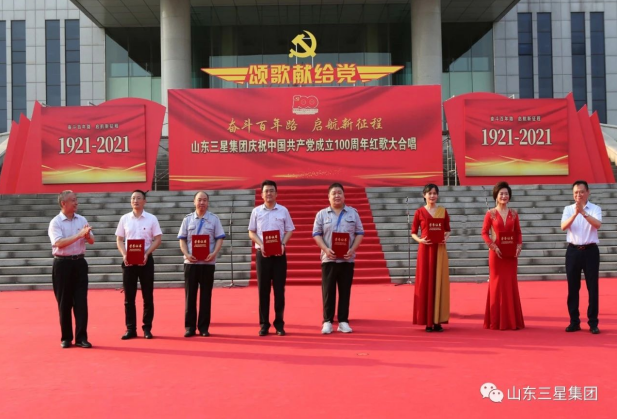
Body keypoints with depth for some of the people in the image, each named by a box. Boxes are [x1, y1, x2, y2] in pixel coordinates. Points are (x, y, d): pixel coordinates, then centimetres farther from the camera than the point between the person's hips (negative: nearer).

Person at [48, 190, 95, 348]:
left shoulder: (82, 220, 7)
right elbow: (58, 242, -20)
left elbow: (91, 241, 9)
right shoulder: (55, 222, -7)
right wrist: (79, 235, -25)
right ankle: (66, 338, 16)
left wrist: (87, 235, -13)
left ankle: (81, 337, 6)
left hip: (79, 262, 3)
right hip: (63, 264, -3)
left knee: (81, 301, 1)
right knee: (64, 302, 5)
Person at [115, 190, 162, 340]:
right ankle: (130, 329, 11)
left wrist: (146, 254, -14)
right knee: (129, 297, 4)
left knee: (148, 296, 2)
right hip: (128, 260, 1)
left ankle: (147, 328, 11)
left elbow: (157, 239, -1)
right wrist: (124, 255, -10)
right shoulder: (124, 219, 5)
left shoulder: (151, 219, 1)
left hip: (145, 260, -1)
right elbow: (119, 240, 7)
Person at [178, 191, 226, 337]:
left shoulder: (214, 219, 4)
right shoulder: (187, 219, 7)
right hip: (191, 262, 1)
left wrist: (214, 253, -15)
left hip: (208, 262, -1)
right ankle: (189, 326, 11)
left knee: (206, 295, 3)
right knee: (190, 294, 3)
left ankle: (204, 327, 11)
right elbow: (182, 239, 6)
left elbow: (219, 239, 1)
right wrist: (187, 254, -11)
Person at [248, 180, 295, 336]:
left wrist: (283, 244, -11)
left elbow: (289, 230, 6)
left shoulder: (283, 211, 4)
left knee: (279, 289, 2)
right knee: (263, 289, 2)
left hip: (279, 253, 0)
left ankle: (279, 324, 10)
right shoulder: (256, 211, 5)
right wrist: (261, 245, -11)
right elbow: (251, 232, 6)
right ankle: (264, 324, 9)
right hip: (262, 253, 0)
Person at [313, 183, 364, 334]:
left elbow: (359, 233, 5)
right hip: (329, 258, -1)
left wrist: (352, 249, -10)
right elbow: (316, 234, 1)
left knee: (345, 291, 5)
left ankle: (343, 321, 12)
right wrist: (326, 249, -14)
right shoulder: (322, 214, 5)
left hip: (347, 259, 1)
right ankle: (327, 321, 7)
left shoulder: (353, 213, 7)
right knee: (328, 291, 0)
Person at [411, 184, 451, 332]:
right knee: (425, 283, -1)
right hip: (425, 249, -2)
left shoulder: (443, 211, 8)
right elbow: (413, 232, 4)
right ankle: (427, 321, 5)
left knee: (440, 283, 2)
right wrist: (420, 240, -14)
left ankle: (438, 321, 8)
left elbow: (448, 230, 12)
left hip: (440, 249, 2)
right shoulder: (419, 212, 2)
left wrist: (446, 237, -9)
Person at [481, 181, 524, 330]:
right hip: (496, 253, -3)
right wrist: (493, 246, -15)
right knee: (497, 283, 0)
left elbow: (518, 233, 10)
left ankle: (512, 320, 12)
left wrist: (519, 246, -6)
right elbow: (484, 233, -3)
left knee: (511, 284, 5)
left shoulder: (513, 214, 8)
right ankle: (497, 321, 7)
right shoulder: (490, 214, -2)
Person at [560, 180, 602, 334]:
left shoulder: (595, 208, -1)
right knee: (573, 287, 6)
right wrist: (575, 213, -27)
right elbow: (563, 227, -13)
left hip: (590, 250, -2)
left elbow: (598, 224, -20)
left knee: (592, 287, 2)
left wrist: (583, 212, -31)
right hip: (573, 250, 2)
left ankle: (593, 322, 10)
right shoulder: (568, 209, 4)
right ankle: (574, 322, 15)